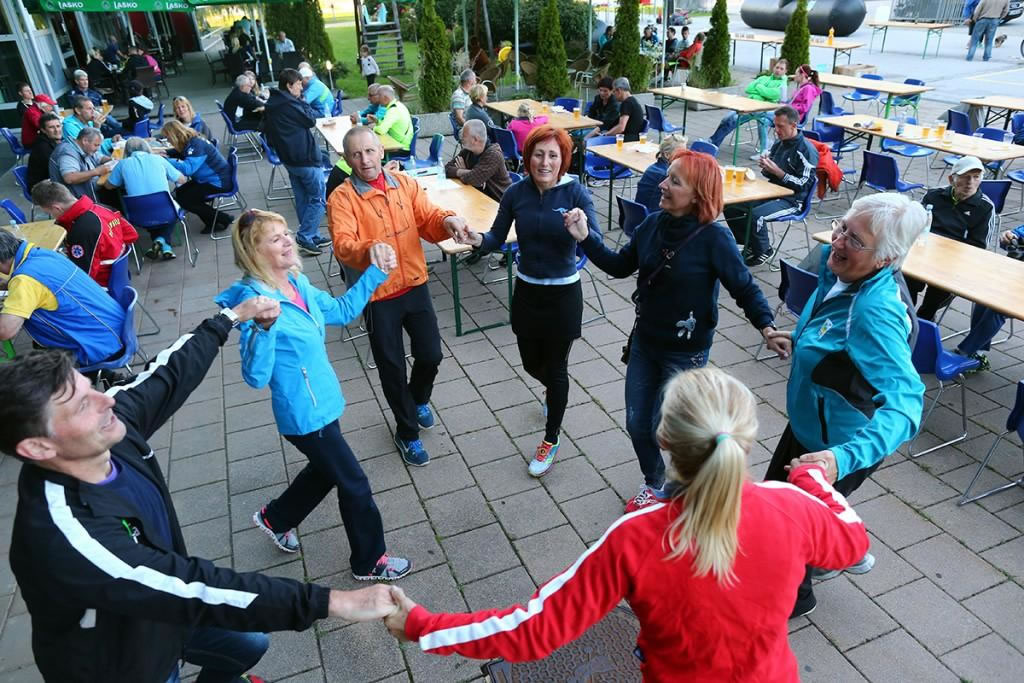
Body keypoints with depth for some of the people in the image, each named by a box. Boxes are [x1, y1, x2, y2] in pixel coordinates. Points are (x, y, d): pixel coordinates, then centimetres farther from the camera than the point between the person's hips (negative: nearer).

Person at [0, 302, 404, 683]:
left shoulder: (113, 421, -22)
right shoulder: (64, 537, -42)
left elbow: (169, 375, -3)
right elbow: (196, 589, -41)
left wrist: (233, 317, 9)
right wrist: (332, 602, -41)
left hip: (159, 613, 6)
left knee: (249, 643, 25)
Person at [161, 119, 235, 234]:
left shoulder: (196, 144, -23)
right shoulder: (189, 141, 5)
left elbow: (187, 168, -35)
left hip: (218, 182, -10)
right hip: (209, 179, 10)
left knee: (184, 200, -8)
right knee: (179, 193, 6)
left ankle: (224, 219, 0)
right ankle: (212, 222, 8)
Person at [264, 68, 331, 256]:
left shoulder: (272, 104, 9)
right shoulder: (290, 104, -20)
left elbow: (270, 135, 16)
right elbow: (311, 120, -11)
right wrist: (303, 102, -2)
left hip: (288, 158, 10)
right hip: (306, 158, -9)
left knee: (303, 199, 15)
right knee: (319, 198, -1)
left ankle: (312, 236, 23)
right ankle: (304, 238, -4)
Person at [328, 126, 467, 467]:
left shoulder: (405, 183, 1)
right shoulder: (342, 198, -13)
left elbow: (428, 221, -3)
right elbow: (343, 245, -26)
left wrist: (447, 221, -26)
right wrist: (369, 250, -47)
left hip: (415, 286, 4)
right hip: (378, 295, -3)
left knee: (431, 355, 12)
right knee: (392, 368, 9)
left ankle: (419, 400, 47)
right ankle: (407, 433, 31)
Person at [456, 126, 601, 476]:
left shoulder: (576, 192, -16)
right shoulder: (516, 193, -7)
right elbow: (497, 239, -3)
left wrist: (583, 230, -44)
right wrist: (477, 239, -25)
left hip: (564, 293, -3)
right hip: (526, 290, 4)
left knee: (556, 368, 9)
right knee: (532, 363, 19)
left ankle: (551, 440, 30)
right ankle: (554, 392, 56)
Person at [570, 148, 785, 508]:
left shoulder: (714, 239, -21)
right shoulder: (653, 224, -5)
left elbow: (745, 288, -14)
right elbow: (620, 266, 7)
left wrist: (766, 327, -30)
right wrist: (585, 238, -4)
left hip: (685, 352, -5)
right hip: (643, 342, 6)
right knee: (637, 425, 14)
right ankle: (654, 485, 43)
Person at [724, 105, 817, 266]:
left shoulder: (806, 150, -13)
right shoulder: (779, 143, 10)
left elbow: (803, 184, -18)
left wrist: (777, 171, -22)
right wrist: (765, 166, -5)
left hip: (791, 200, -8)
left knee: (755, 215, -32)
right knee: (731, 207, -7)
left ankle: (764, 251, -5)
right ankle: (751, 246, 8)